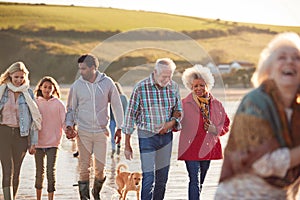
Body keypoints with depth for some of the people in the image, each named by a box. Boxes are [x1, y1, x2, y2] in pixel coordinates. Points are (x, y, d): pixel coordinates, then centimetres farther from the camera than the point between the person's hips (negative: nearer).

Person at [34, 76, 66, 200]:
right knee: (39, 171, 11)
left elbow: (64, 121, -2)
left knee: (51, 171, -6)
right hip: (38, 142, 2)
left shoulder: (58, 104, 1)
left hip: (53, 143, -1)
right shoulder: (35, 103, 3)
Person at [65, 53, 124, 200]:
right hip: (83, 131, 0)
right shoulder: (77, 85, 0)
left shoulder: (107, 83, -1)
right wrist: (69, 125, -5)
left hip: (101, 131, 0)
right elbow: (71, 108, 10)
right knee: (84, 168, -2)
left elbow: (116, 105, 7)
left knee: (100, 168, 1)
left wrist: (119, 128, 6)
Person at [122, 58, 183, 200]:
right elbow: (130, 115, -6)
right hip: (147, 136, -4)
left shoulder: (173, 87, 0)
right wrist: (127, 145, -5)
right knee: (149, 177, -10)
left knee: (162, 177, 10)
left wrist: (170, 123, -11)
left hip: (166, 136, 4)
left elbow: (178, 111, 12)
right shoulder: (141, 88, -12)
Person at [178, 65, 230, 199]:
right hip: (191, 148, -4)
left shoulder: (216, 104, 5)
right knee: (195, 182, -12)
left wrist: (216, 130, -5)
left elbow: (226, 124, 13)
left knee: (200, 182, 17)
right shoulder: (184, 104, -6)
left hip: (208, 148, 4)